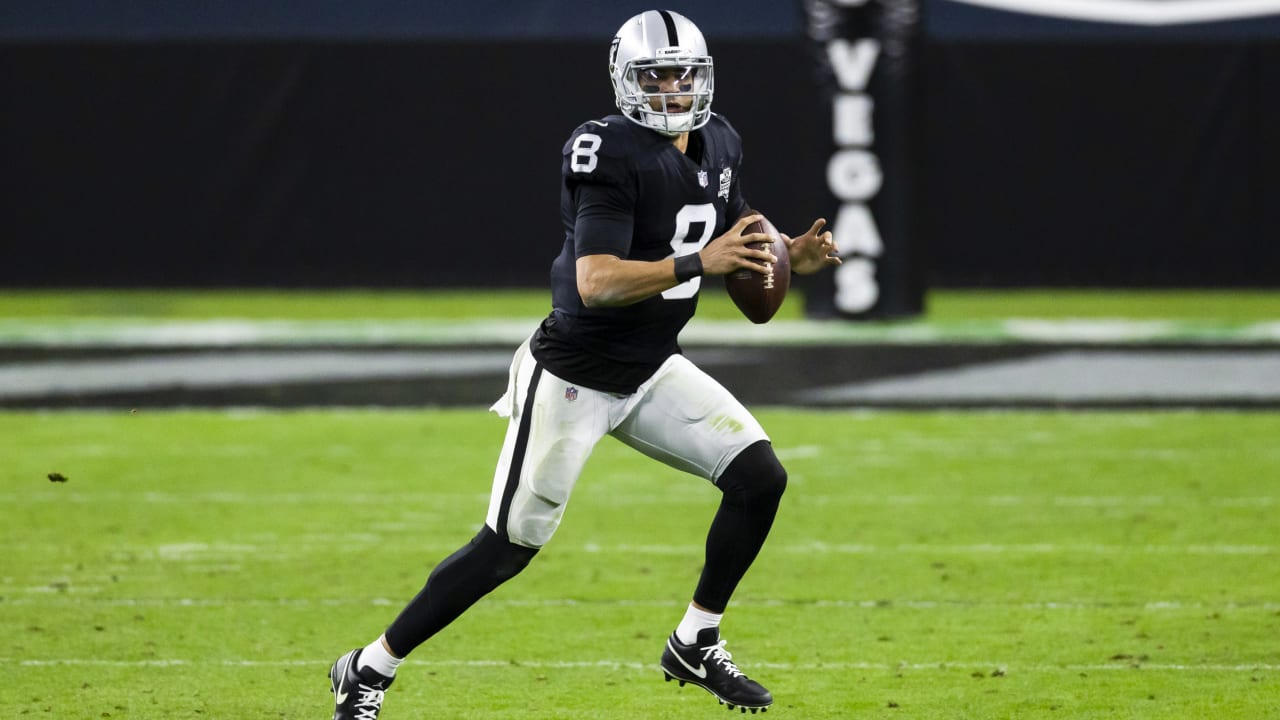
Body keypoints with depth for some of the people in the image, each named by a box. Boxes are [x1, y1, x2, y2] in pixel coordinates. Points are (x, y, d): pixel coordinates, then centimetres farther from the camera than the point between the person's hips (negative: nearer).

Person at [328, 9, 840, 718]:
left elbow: (727, 243, 18)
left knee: (761, 476, -5)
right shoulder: (610, 153, -23)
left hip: (652, 373, 7)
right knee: (509, 545, -4)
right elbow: (596, 281, -31)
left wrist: (788, 257, -1)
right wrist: (698, 263, -38)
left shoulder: (717, 145, 3)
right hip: (574, 377, -7)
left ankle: (695, 644, 11)